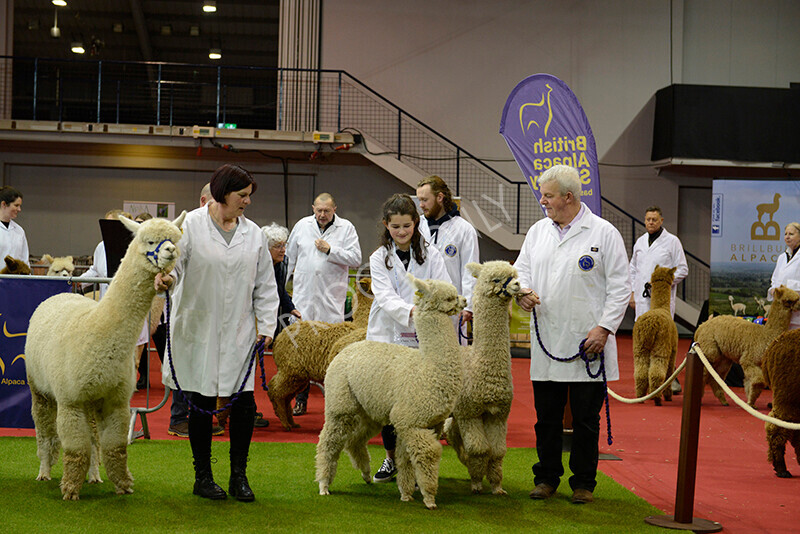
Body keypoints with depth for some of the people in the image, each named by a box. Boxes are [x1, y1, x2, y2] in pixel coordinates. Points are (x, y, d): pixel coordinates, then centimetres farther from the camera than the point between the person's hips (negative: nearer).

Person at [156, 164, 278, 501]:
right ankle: (203, 477, 17)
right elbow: (175, 262, -9)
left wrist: (266, 325, 5)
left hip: (239, 333, 3)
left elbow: (265, 286, 12)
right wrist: (164, 278, -32)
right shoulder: (191, 225, -2)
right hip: (199, 330, -3)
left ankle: (239, 476, 13)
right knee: (202, 404, 3)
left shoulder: (253, 233, 10)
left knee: (245, 403, -1)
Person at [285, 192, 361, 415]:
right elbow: (290, 257, 21)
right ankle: (301, 398, 9)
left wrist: (330, 250, -11)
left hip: (332, 296, -2)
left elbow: (356, 259, -4)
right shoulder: (302, 226, 11)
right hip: (304, 295, 2)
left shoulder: (346, 228, 3)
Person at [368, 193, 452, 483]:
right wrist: (411, 312, -29)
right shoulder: (379, 258, 4)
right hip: (387, 337, 1)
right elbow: (386, 297, -10)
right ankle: (391, 459, 24)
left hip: (421, 340, -1)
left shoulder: (430, 254, 5)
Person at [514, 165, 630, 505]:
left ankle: (583, 482, 17)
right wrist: (523, 290, -5)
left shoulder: (604, 233, -3)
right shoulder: (538, 231, 12)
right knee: (546, 416, 9)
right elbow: (522, 268, 18)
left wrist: (604, 328, -12)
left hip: (587, 343, -4)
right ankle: (547, 477, 22)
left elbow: (619, 288, -4)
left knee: (586, 419, 5)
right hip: (546, 342, 4)